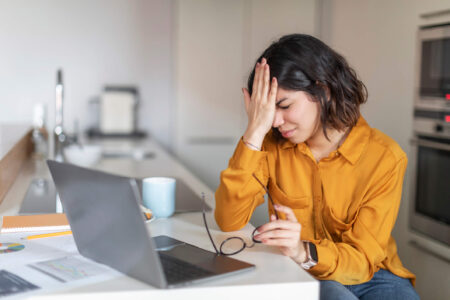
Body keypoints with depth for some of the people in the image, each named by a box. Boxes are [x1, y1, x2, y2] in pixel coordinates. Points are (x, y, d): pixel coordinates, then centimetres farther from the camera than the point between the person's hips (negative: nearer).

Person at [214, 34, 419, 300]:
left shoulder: (385, 158, -12)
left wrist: (305, 252, -34)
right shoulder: (273, 145, -6)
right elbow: (229, 221, -16)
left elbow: (363, 257, -12)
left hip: (368, 275, 2)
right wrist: (255, 132, -22)